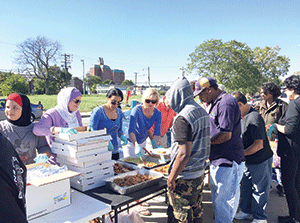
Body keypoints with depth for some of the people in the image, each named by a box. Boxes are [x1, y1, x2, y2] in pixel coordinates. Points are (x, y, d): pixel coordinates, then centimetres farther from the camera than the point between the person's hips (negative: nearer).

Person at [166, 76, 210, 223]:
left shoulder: (183, 118, -22)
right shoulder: (202, 112, 7)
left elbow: (184, 154, -25)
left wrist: (171, 177, -16)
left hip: (184, 177, -9)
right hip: (200, 172, 9)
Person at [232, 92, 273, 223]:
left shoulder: (254, 118, -25)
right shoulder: (242, 117, 4)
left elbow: (258, 145, -27)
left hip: (260, 161, -9)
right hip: (247, 160, 9)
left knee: (259, 190, 7)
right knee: (246, 187, 19)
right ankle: (247, 212, 37)